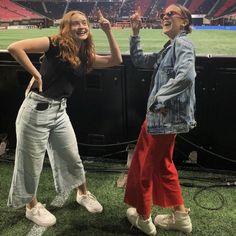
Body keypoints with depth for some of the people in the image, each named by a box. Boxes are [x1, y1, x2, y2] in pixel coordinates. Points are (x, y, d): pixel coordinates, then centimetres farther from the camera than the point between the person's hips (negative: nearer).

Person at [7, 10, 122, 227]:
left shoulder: (86, 56, 7)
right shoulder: (55, 44, -11)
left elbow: (116, 60, 4)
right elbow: (14, 47, -19)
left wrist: (108, 32, -2)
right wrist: (36, 74, -18)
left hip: (60, 111, 6)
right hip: (37, 109, -6)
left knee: (73, 157, 17)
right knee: (31, 162, 8)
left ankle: (83, 194, 41)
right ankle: (32, 207, 30)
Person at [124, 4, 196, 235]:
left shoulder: (182, 44, -12)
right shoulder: (169, 48, 17)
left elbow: (185, 76, -29)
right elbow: (138, 60, 23)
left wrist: (158, 100, -22)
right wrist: (135, 33, 13)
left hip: (165, 118, -10)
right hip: (162, 117, 10)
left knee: (143, 166, 5)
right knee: (162, 165, 19)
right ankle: (180, 216, 31)